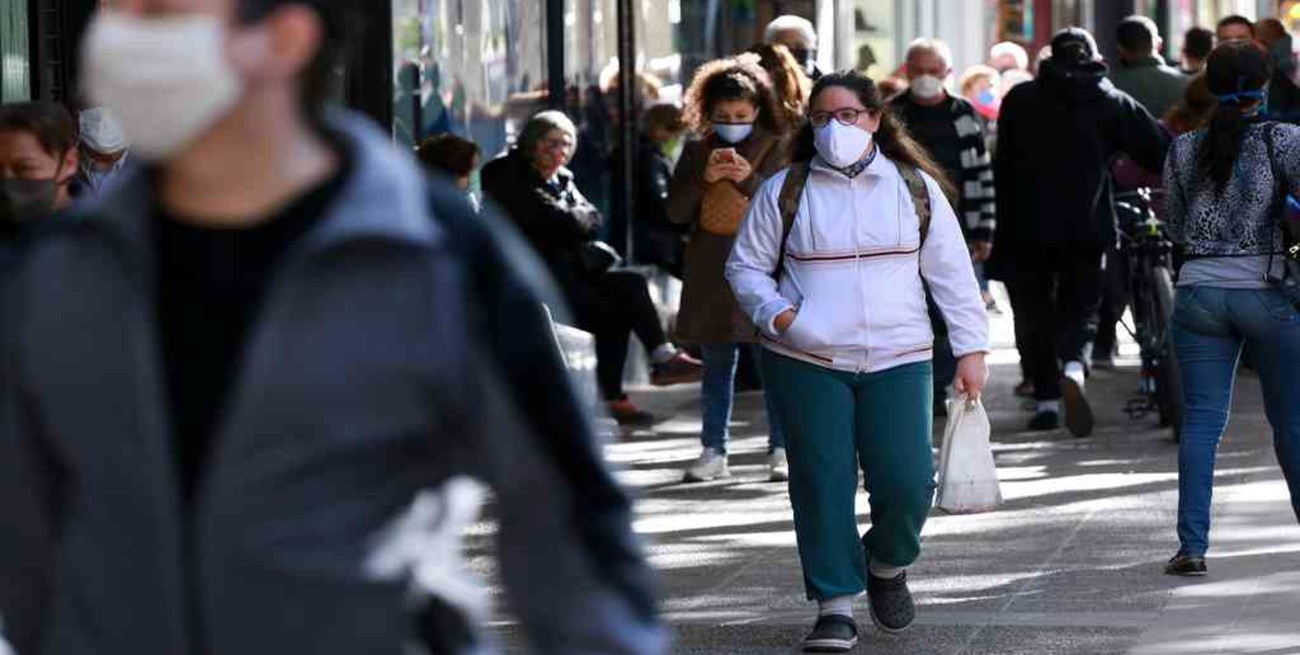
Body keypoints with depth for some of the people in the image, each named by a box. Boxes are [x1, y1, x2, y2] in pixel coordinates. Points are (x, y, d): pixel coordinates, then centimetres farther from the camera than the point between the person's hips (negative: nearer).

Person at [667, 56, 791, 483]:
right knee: (716, 367, 8)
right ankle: (714, 452, 12)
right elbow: (675, 211, 4)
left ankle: (781, 451, 3)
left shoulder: (775, 149, 1)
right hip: (711, 272, 3)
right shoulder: (697, 152, 9)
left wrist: (750, 179, -21)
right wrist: (704, 178, -12)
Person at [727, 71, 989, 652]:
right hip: (806, 365, 0)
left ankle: (887, 564, 23)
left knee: (906, 484, -8)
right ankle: (836, 606, 8)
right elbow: (746, 267, 9)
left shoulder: (916, 188, 7)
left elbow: (952, 273, 9)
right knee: (822, 486, -3)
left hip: (897, 362, 0)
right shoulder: (784, 192, 4)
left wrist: (971, 349, 3)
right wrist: (777, 315, -9)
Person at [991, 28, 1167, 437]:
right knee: (1079, 310, 6)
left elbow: (1004, 164, 7)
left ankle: (1046, 401, 11)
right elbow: (1159, 153, -2)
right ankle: (1074, 369, -23)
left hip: (1026, 225, 0)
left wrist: (1004, 223, 12)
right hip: (1087, 227, 0)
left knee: (1034, 314, 12)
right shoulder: (1113, 103, 3)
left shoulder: (1019, 100, 5)